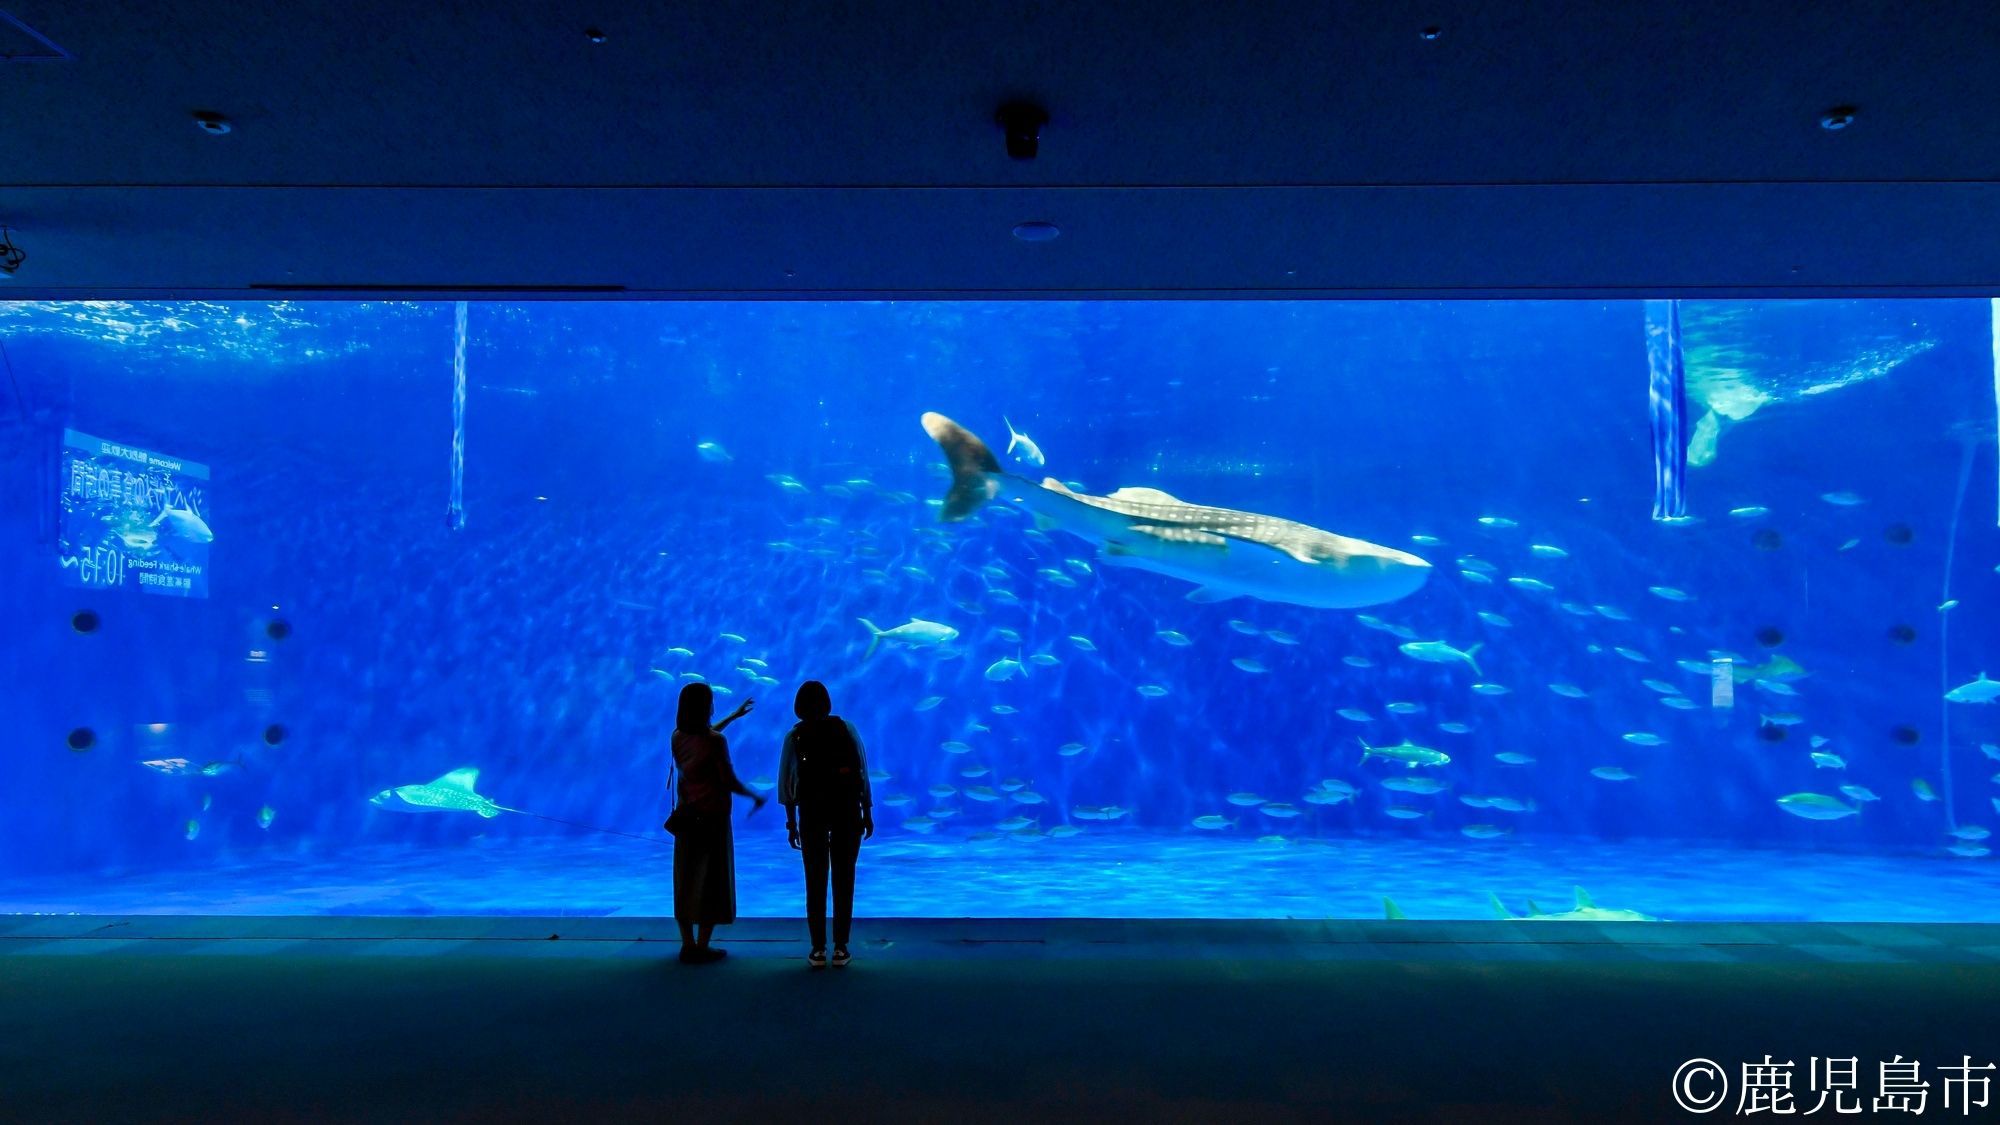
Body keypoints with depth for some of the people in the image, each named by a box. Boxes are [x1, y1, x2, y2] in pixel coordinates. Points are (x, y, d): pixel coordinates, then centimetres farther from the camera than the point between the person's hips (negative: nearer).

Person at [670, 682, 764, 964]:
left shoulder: (678, 737, 2)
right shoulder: (715, 742, -18)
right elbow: (730, 782, -15)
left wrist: (734, 716, 34)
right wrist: (755, 796, 2)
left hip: (687, 816, 6)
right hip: (712, 818, -6)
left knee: (686, 879, 12)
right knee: (711, 880, 4)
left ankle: (688, 943, 18)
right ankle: (702, 947, 6)